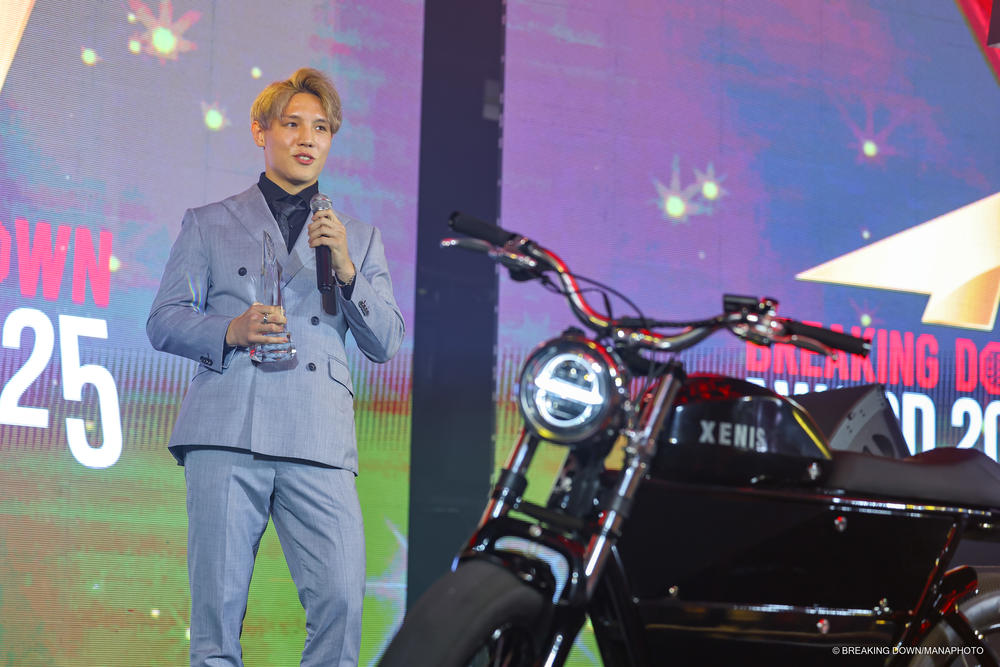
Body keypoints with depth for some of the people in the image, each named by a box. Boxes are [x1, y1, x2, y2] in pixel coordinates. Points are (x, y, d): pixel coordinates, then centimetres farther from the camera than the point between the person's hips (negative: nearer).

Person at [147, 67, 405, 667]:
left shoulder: (359, 238, 24)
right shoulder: (208, 225, 20)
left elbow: (386, 344, 14)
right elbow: (163, 322, 12)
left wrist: (346, 267, -1)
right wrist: (230, 330, -7)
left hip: (319, 441, 1)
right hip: (227, 435, -1)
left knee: (342, 600, -14)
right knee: (218, 606, -6)